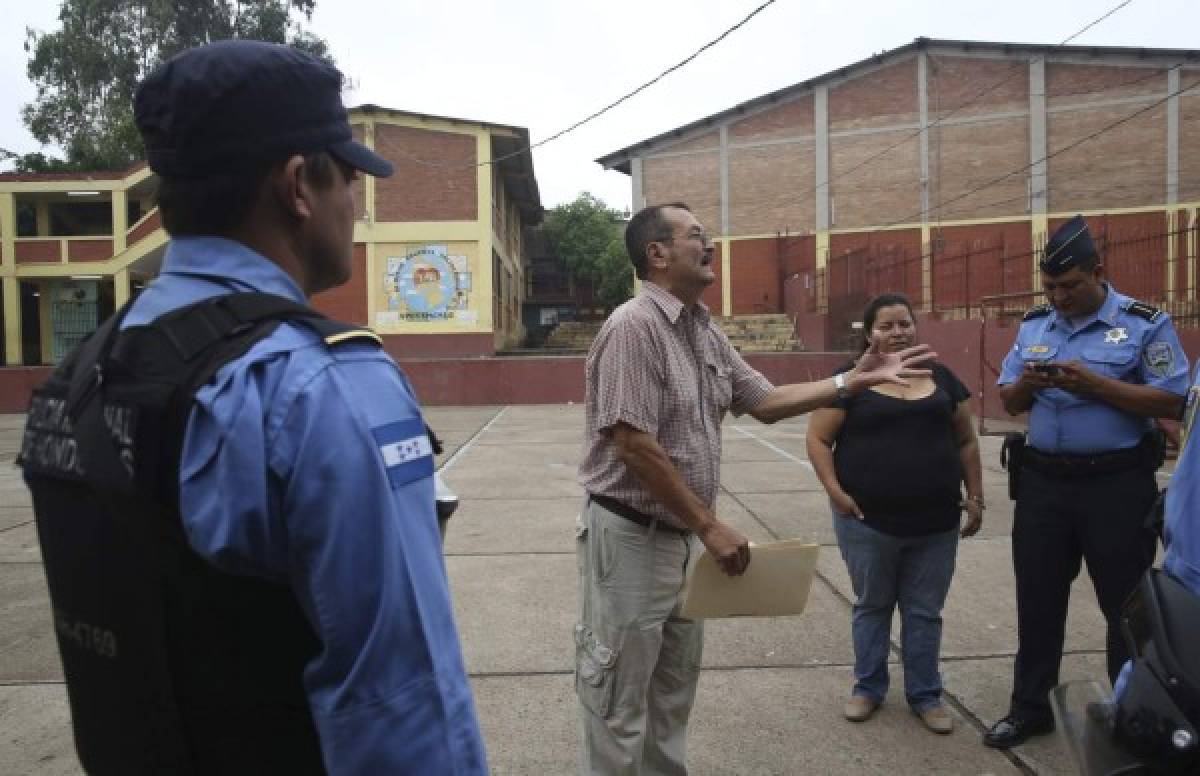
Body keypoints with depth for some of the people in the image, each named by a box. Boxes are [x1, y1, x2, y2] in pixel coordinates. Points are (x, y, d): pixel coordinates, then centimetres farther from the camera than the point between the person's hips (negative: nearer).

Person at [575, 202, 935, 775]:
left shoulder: (706, 331, 9)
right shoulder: (634, 326, -20)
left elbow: (765, 402, 13)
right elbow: (635, 447, -24)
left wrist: (856, 379, 7)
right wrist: (710, 526, -20)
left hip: (682, 534, 9)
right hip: (630, 534, -9)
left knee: (673, 686, 22)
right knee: (621, 696, 7)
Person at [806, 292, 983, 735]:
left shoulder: (941, 377, 8)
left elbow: (966, 441, 13)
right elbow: (818, 439, -4)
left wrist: (975, 496, 6)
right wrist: (835, 492, -14)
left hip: (935, 523, 3)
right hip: (868, 521, -2)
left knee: (925, 611, 12)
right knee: (871, 605, 13)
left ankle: (925, 695, 29)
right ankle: (868, 687, 30)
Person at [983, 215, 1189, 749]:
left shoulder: (1145, 324, -6)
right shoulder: (1033, 325, 8)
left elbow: (1173, 402, -12)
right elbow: (1009, 404, 10)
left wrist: (1096, 385, -22)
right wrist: (1025, 383, -12)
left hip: (1117, 484, -4)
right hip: (1043, 481, 4)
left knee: (1127, 604, 9)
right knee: (1037, 599, 12)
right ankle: (1029, 707, 27)